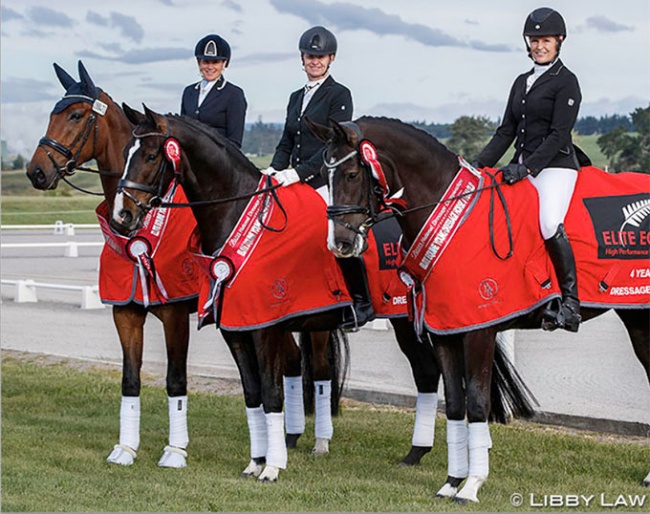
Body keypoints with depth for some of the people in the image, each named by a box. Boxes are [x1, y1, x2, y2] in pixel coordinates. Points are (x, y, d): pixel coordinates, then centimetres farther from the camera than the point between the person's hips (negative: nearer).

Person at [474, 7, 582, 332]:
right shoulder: (522, 82, 18)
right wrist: (480, 165, 6)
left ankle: (570, 302, -23)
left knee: (550, 224, -30)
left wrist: (527, 167, -21)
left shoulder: (566, 82, -4)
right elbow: (506, 131, 17)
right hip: (522, 166, 8)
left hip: (555, 166, -8)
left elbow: (558, 135, -12)